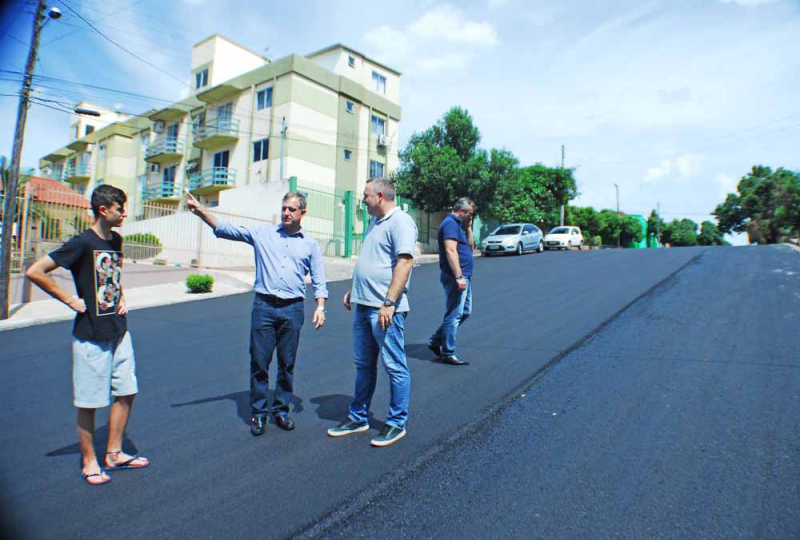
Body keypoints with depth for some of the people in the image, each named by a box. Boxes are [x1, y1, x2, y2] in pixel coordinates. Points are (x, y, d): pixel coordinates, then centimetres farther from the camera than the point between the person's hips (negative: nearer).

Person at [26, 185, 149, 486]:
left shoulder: (116, 240, 8)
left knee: (126, 392, 12)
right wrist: (70, 300, -14)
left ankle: (114, 454, 26)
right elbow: (34, 272, -17)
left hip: (119, 331, 7)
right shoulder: (82, 243, -14)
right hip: (91, 335, -7)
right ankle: (89, 462, 21)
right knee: (89, 402, 5)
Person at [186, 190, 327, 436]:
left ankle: (281, 409, 24)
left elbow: (319, 280, 9)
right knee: (259, 362, 4)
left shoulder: (310, 243, 8)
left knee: (287, 364, 9)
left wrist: (320, 307, -2)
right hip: (264, 305, 0)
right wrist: (201, 211, -11)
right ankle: (258, 412, 18)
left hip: (293, 309, 0)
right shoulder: (262, 233, 7)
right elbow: (226, 229, 2)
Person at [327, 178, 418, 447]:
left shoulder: (400, 221, -12)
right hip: (363, 306, 10)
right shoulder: (376, 223, 18)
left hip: (385, 309, -10)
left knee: (395, 367, 3)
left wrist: (389, 303, -26)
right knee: (363, 365, 17)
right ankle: (358, 418, 29)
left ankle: (397, 423, 16)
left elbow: (404, 263, -21)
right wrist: (353, 290, 23)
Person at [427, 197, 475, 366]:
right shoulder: (450, 223, -13)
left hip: (463, 276, 11)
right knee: (454, 315, -4)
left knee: (465, 312, 17)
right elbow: (450, 251, -24)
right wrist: (459, 276, -27)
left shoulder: (456, 224, 20)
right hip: (455, 276, -11)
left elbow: (470, 246, 25)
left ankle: (435, 341, 23)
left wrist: (468, 228, 15)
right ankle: (448, 353, 6)